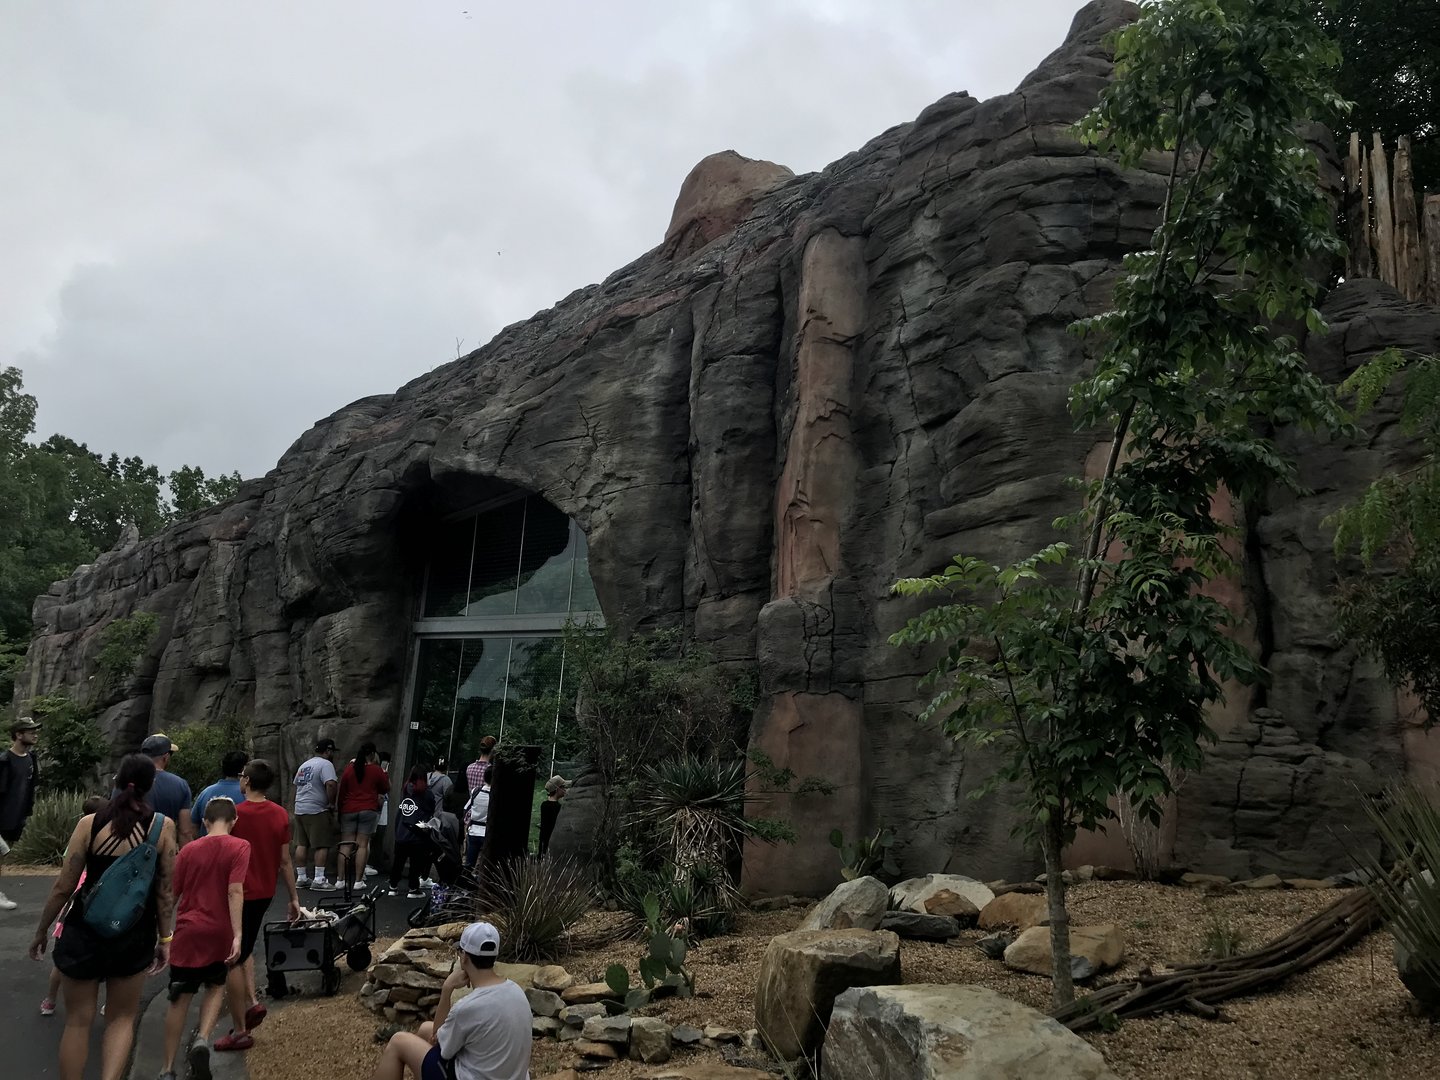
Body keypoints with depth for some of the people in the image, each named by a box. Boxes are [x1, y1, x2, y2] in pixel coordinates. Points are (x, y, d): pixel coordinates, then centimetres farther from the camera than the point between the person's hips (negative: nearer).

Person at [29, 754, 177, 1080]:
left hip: (84, 931, 0)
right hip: (135, 936, 0)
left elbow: (63, 887, -5)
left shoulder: (90, 823, -9)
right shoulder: (163, 826, -9)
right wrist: (165, 938, 6)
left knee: (78, 1021, 14)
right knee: (121, 1018, 18)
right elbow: (166, 891, -5)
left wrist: (41, 932, 10)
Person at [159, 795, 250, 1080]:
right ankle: (202, 1039, -3)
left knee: (180, 998, 11)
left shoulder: (189, 849, 5)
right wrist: (237, 935, -17)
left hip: (187, 931, 2)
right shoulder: (239, 847, -5)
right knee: (216, 987, 20)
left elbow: (171, 893, 7)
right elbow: (235, 891, -15)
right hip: (219, 932, -2)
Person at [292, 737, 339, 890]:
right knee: (322, 845, -5)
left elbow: (296, 785, 25)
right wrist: (332, 804, -12)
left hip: (299, 809, 9)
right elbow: (331, 784, -24)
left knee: (301, 845, 11)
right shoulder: (326, 764, -10)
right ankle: (318, 880, -8)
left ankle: (302, 878, 16)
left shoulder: (304, 765, 19)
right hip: (317, 810, -9)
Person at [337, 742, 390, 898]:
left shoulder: (349, 769, 5)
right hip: (368, 810, -2)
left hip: (348, 810, 3)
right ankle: (358, 880, -4)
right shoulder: (376, 770, -2)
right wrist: (385, 774, 21)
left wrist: (340, 810, 19)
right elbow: (385, 790, 9)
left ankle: (341, 879, 3)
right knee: (363, 845, -1)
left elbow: (342, 791, 10)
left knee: (345, 845, 5)